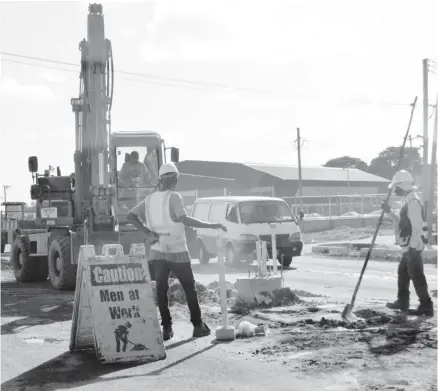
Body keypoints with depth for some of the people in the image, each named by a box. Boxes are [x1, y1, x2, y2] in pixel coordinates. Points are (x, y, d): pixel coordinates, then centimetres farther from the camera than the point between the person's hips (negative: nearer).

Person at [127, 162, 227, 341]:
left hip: (158, 252, 4)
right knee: (190, 288, 8)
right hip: (177, 252, -4)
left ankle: (167, 328, 6)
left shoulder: (150, 199, 6)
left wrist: (148, 232, 1)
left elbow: (131, 216, 5)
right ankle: (198, 325, 12)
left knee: (161, 289, 8)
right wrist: (212, 225, -22)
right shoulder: (174, 197, -12)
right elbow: (184, 219, -25)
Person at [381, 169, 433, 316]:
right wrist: (389, 212, 15)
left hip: (413, 247, -11)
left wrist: (412, 247, -24)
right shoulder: (408, 202, 15)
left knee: (417, 276, -6)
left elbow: (417, 227, -23)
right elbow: (402, 222, 24)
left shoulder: (413, 202, -18)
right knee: (403, 272, 19)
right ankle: (402, 302, 29)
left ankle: (426, 307, -1)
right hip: (409, 247, 11)